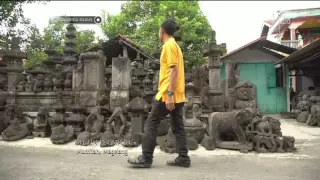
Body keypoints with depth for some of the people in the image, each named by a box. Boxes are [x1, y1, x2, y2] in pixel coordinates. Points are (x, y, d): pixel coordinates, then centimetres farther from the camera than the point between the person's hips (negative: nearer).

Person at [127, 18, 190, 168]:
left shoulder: (169, 45, -9)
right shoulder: (174, 45, 20)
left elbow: (174, 70, -19)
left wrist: (169, 94, -23)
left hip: (168, 95, -9)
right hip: (178, 95, 10)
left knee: (151, 123, -2)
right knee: (178, 126, 9)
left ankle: (146, 158, 3)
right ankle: (183, 158, 12)